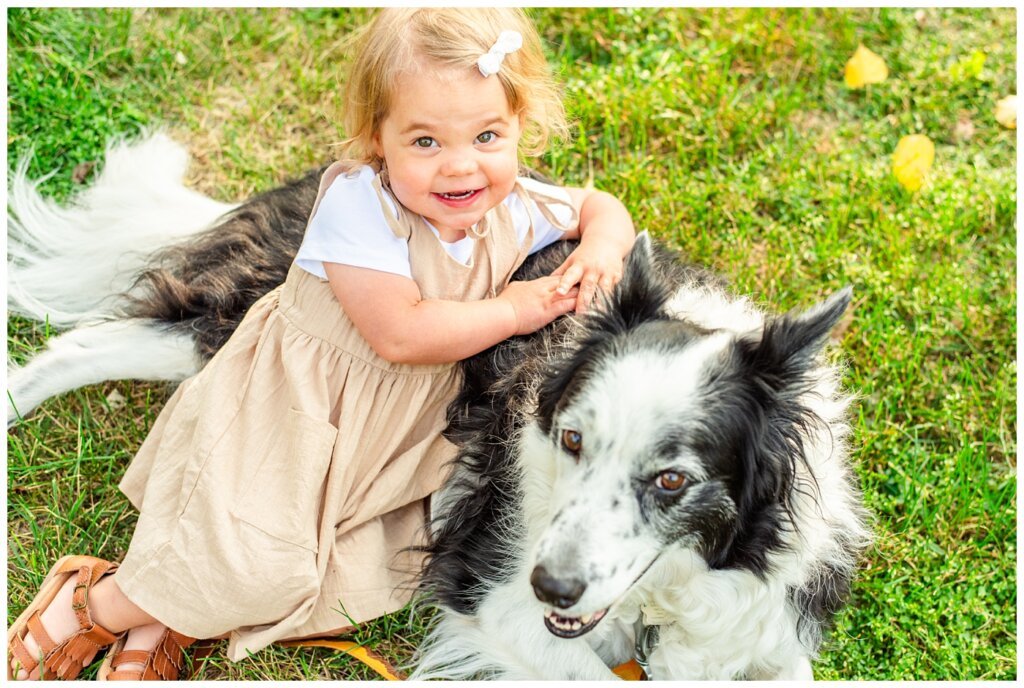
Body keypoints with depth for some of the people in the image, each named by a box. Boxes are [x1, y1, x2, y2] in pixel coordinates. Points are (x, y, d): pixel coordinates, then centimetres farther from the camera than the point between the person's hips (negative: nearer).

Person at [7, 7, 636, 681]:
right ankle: (94, 605, 8)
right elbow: (401, 333, -29)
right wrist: (516, 310, -21)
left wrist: (603, 247, -12)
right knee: (259, 565, -19)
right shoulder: (357, 202, -25)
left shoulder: (516, 208, -6)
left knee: (366, 578, 0)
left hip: (387, 433, 7)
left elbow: (599, 204, 12)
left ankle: (164, 625, 9)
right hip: (292, 403, -7)